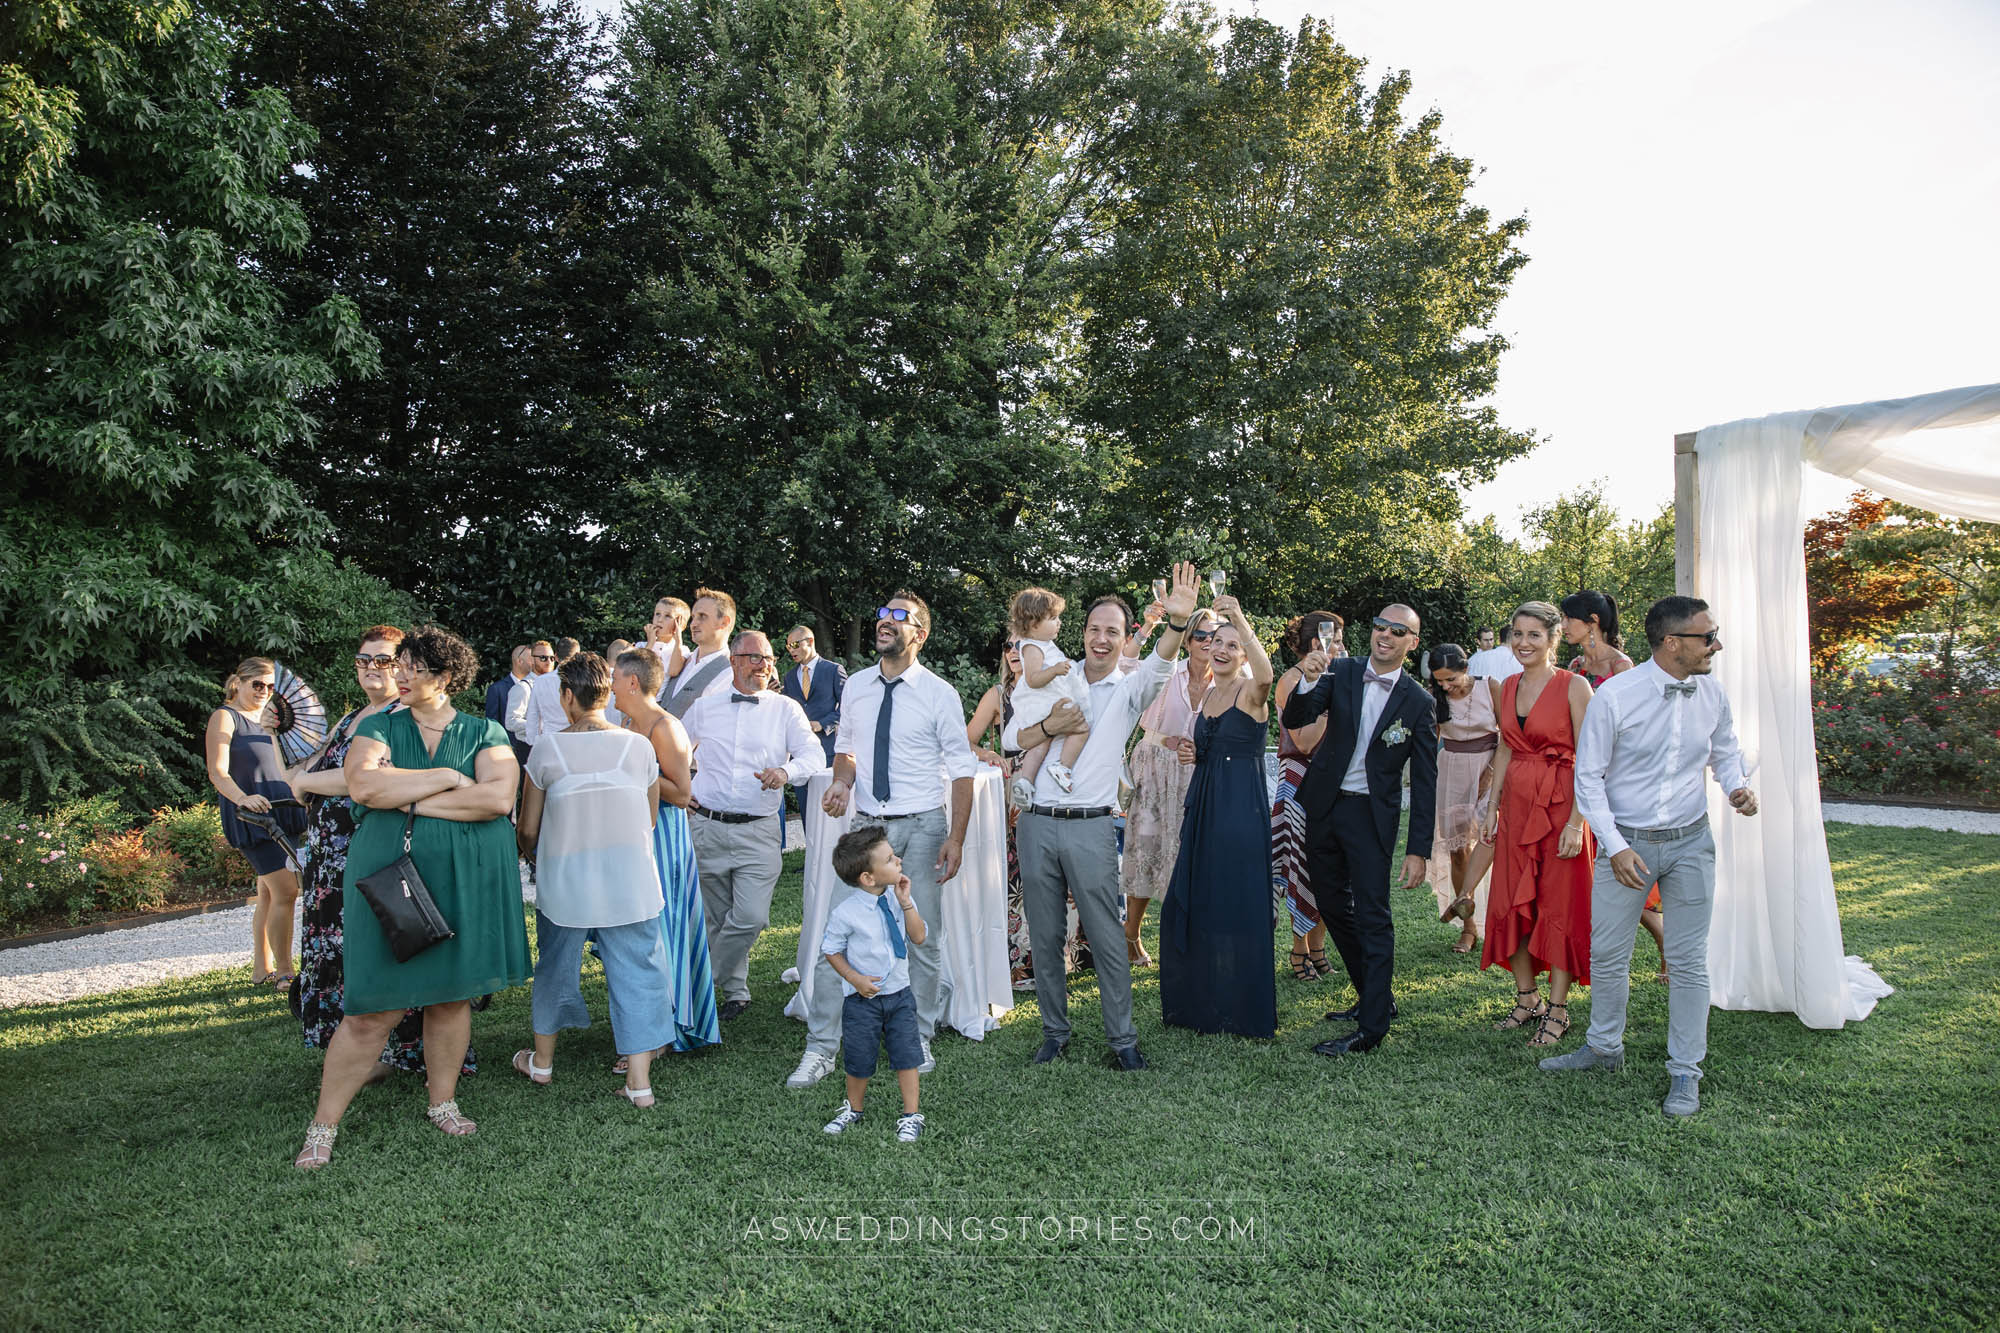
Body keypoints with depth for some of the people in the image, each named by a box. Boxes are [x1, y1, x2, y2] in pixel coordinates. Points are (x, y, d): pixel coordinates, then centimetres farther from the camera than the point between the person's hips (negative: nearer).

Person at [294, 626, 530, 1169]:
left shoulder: (484, 733, 4)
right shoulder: (379, 727, 7)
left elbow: (498, 798, -14)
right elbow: (363, 785, -13)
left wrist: (414, 800, -13)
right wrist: (447, 778, -13)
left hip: (465, 880, 1)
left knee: (451, 994, 10)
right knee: (373, 1010, -1)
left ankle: (443, 1101, 28)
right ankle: (323, 1125, 14)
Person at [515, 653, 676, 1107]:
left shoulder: (548, 749, -8)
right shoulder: (639, 747, -5)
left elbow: (527, 830, 0)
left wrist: (537, 860, 22)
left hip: (565, 883, 0)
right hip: (630, 882, 0)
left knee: (555, 966, 19)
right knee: (636, 971, 8)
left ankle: (542, 1060, 38)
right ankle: (639, 1081, 9)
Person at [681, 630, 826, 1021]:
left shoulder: (786, 710, 4)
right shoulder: (704, 707, 9)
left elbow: (815, 756, -6)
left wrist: (785, 771, -25)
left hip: (758, 831, -2)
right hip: (707, 827, 2)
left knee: (751, 916, -13)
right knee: (717, 918, 10)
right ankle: (735, 990, 28)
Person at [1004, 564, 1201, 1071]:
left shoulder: (1130, 689, 4)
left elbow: (1158, 665, -20)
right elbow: (1010, 738, 9)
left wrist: (1178, 622, -39)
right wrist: (1049, 726, -10)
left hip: (1090, 828, -3)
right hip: (1037, 824, 3)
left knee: (1106, 937, -1)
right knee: (1044, 935, 9)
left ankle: (1123, 1038, 10)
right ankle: (1055, 1032, 22)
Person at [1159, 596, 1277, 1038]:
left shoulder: (1251, 692, -9)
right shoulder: (1208, 695, 14)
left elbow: (1265, 675, -35)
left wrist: (1240, 620, -45)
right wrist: (1193, 754, 4)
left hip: (1241, 807, -8)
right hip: (1203, 807, 8)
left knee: (1236, 905, -1)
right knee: (1192, 901, 11)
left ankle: (1240, 1009, 14)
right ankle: (1200, 1000, 27)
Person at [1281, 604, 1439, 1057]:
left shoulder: (1419, 703, -6)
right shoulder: (1341, 673, 0)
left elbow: (1424, 780, -4)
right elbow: (1294, 720, -10)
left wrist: (1418, 849, -8)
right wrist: (1308, 682, -31)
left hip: (1371, 815, -4)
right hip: (1324, 804, 4)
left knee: (1372, 916, -7)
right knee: (1332, 905, 14)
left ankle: (1371, 1027, -1)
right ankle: (1374, 997, 32)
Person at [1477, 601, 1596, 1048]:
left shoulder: (1573, 686, -10)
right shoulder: (1506, 687, 8)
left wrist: (1576, 821, -18)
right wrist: (1492, 806, 9)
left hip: (1560, 805, -6)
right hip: (1515, 804, 6)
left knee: (1560, 906, 2)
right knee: (1510, 902, 9)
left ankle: (1557, 1009, 14)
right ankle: (1527, 998, 24)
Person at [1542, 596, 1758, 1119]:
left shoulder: (1712, 694, -2)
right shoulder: (1614, 696, -15)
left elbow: (1725, 751, 16)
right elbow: (1588, 777, -10)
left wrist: (1738, 786, -6)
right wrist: (1615, 847, -15)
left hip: (1690, 842, 2)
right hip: (1625, 841, -2)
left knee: (1688, 961, 6)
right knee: (1607, 954, 10)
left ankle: (1685, 1072, 20)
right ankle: (1604, 1046, 32)